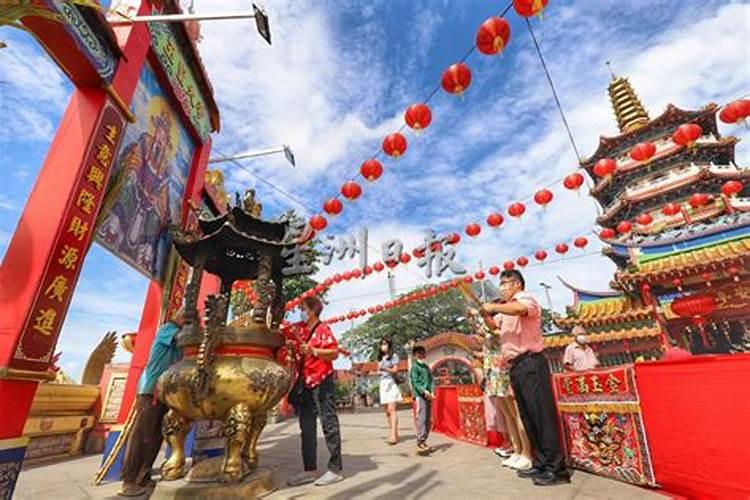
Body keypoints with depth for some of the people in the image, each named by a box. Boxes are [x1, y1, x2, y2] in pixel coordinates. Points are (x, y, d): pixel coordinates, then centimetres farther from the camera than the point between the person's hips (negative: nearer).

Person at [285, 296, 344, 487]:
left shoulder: (323, 329, -9)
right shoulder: (297, 329, 10)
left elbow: (335, 353, -15)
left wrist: (314, 351, -23)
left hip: (322, 381, -7)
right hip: (305, 382, 8)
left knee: (329, 424, 0)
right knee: (306, 427, 13)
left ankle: (336, 469, 8)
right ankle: (310, 470, 24)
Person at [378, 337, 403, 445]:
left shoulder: (394, 356, -1)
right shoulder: (380, 357, 17)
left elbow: (395, 370, -7)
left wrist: (385, 369, -21)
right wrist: (379, 371, 1)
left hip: (391, 383, -6)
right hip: (383, 384, 6)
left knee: (391, 409, -15)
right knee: (387, 411, 5)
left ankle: (393, 435, -19)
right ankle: (393, 433, 12)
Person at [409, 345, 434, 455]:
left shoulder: (427, 367, 17)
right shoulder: (415, 367, -4)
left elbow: (431, 380, 13)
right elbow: (415, 382, -11)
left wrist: (432, 391, -3)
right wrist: (424, 391, -22)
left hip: (428, 396, 7)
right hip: (420, 395, -7)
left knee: (428, 420, 10)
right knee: (421, 419, -11)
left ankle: (423, 441, 20)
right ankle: (420, 443, -9)